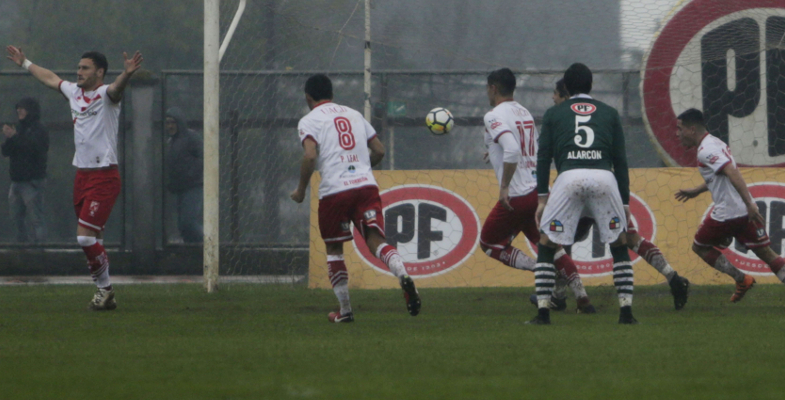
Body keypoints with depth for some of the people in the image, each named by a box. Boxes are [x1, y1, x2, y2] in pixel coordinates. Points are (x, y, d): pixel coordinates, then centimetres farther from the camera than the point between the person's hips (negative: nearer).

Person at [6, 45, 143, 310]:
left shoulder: (105, 94, -10)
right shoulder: (74, 92, 13)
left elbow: (116, 88, -34)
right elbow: (50, 79, 32)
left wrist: (127, 74, -56)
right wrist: (25, 63, 44)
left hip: (104, 176, -8)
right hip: (82, 175, 8)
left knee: (85, 236, -14)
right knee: (92, 239, 8)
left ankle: (104, 287, 0)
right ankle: (105, 293, 14)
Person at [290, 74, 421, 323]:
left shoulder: (309, 121, 4)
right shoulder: (354, 115, 21)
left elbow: (310, 156, -12)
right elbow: (379, 150, 20)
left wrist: (301, 190, 0)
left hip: (334, 190, -3)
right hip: (367, 185, 3)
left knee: (333, 249, 15)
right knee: (375, 240, -6)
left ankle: (345, 310, 17)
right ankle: (403, 276, -36)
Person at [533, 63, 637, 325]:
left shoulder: (554, 114, 20)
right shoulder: (609, 113, 22)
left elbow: (544, 156, 11)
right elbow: (620, 159, 17)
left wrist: (542, 197, 12)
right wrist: (625, 200, 19)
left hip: (569, 177, -1)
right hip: (604, 177, 1)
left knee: (547, 245, 11)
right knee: (619, 245, 16)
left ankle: (543, 311, 3)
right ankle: (626, 310, 7)